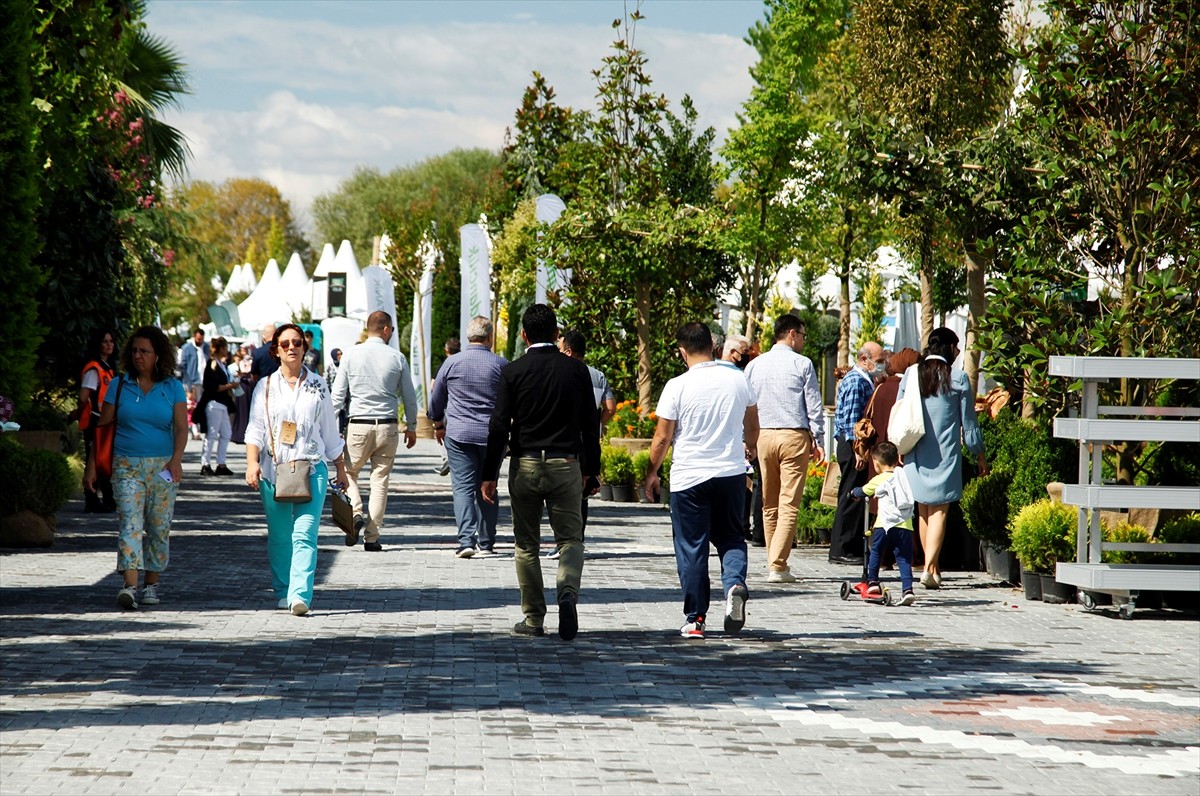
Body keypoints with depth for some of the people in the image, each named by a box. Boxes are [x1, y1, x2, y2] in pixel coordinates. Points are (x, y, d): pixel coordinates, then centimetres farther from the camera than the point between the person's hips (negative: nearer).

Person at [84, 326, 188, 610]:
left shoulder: (172, 387, 4)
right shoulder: (119, 386, 5)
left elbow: (181, 427, -4)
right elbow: (102, 428, 8)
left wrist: (176, 459, -21)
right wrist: (91, 466, 4)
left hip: (162, 467, 1)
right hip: (126, 466, -1)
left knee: (159, 527, 5)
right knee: (129, 523, -14)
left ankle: (151, 585, 18)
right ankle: (129, 586, -23)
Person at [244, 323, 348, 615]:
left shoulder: (318, 386, 11)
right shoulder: (265, 387, 8)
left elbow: (330, 432, 17)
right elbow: (255, 429, 1)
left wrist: (341, 469, 18)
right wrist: (252, 462, -14)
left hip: (312, 469, -1)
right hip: (273, 470, 1)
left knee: (305, 534, -13)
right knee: (279, 536, 4)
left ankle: (300, 596, -23)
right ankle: (282, 592, 18)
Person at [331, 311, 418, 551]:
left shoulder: (351, 355, -1)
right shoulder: (397, 358, 0)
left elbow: (338, 394, 0)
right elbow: (409, 396, 6)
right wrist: (411, 426, 19)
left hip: (358, 425, -1)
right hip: (387, 427, 1)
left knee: (348, 472, 16)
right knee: (380, 480, 7)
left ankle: (355, 512, -10)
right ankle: (371, 537, 5)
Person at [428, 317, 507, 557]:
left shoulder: (452, 362, 0)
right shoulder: (501, 364, -2)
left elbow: (436, 398, 10)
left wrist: (438, 424, 26)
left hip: (458, 435, -1)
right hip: (492, 435, 1)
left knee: (463, 487, -3)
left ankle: (466, 540, -17)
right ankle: (486, 543, 13)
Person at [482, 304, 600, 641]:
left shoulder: (513, 372, -4)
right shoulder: (576, 369, 1)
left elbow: (499, 426, -6)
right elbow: (591, 424, 4)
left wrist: (489, 475, -1)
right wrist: (591, 470, 13)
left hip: (524, 466, -1)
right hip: (566, 465, 1)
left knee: (526, 544, 9)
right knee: (570, 538, 6)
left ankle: (533, 619, 10)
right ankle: (568, 593, -21)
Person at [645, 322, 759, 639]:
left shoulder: (677, 386, -10)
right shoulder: (737, 380, 1)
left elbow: (662, 438, -7)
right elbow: (752, 425, 18)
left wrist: (652, 473, 9)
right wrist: (749, 447, 39)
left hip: (689, 477, -3)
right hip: (731, 472, 3)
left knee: (691, 547, 5)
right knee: (731, 536, 16)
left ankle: (695, 619, 7)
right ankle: (735, 583, -13)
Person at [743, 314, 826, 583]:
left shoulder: (755, 365, 8)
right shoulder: (802, 364, -4)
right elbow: (814, 406, -3)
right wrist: (818, 440, 4)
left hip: (763, 435, 4)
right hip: (795, 436, -4)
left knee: (769, 504, 14)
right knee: (789, 504, -5)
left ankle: (775, 562, 20)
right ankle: (777, 567, -13)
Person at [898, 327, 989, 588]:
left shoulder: (911, 374, 4)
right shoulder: (957, 378, -5)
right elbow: (968, 423, 1)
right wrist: (979, 454, 12)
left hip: (915, 455, 4)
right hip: (945, 455, -4)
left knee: (923, 511, 14)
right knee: (939, 511, -4)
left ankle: (932, 566, 21)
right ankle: (930, 568, -15)